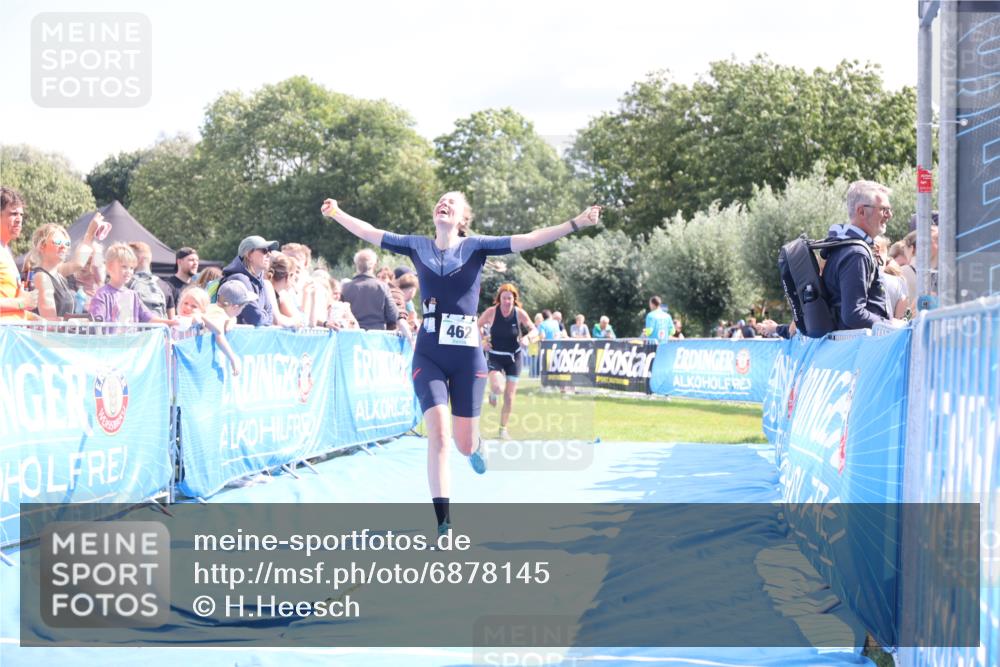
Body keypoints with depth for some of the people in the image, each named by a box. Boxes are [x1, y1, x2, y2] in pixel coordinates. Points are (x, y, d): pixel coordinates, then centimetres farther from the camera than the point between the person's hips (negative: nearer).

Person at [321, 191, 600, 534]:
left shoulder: (475, 246, 0)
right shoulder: (418, 246, 6)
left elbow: (528, 239, -9)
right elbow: (371, 233, 13)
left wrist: (577, 223, -17)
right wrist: (337, 214, 10)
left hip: (467, 355, -1)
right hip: (428, 355, 1)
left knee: (465, 445, 3)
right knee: (438, 434, -15)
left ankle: (476, 444, 46)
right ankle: (443, 524, -10)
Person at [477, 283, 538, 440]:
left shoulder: (519, 313, -11)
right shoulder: (491, 312, -13)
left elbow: (534, 330, -3)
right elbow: (476, 327, 1)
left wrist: (527, 337, -24)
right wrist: (481, 342, -13)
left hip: (513, 358, 2)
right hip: (494, 357, -2)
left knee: (509, 396, 3)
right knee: (498, 387, -26)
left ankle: (503, 429, 21)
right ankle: (493, 393, 14)